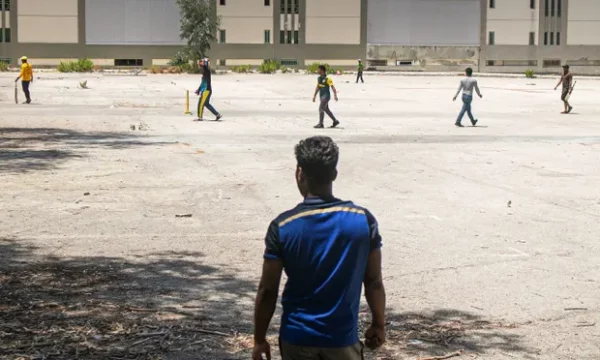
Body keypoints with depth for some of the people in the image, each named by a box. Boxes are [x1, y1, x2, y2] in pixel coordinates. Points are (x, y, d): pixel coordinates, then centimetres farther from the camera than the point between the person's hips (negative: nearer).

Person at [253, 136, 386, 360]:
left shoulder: (283, 227, -12)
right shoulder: (363, 220, -9)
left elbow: (267, 290, -7)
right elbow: (374, 281, -2)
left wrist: (259, 338, 4)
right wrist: (379, 325, 13)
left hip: (297, 337, 0)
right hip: (342, 337, 0)